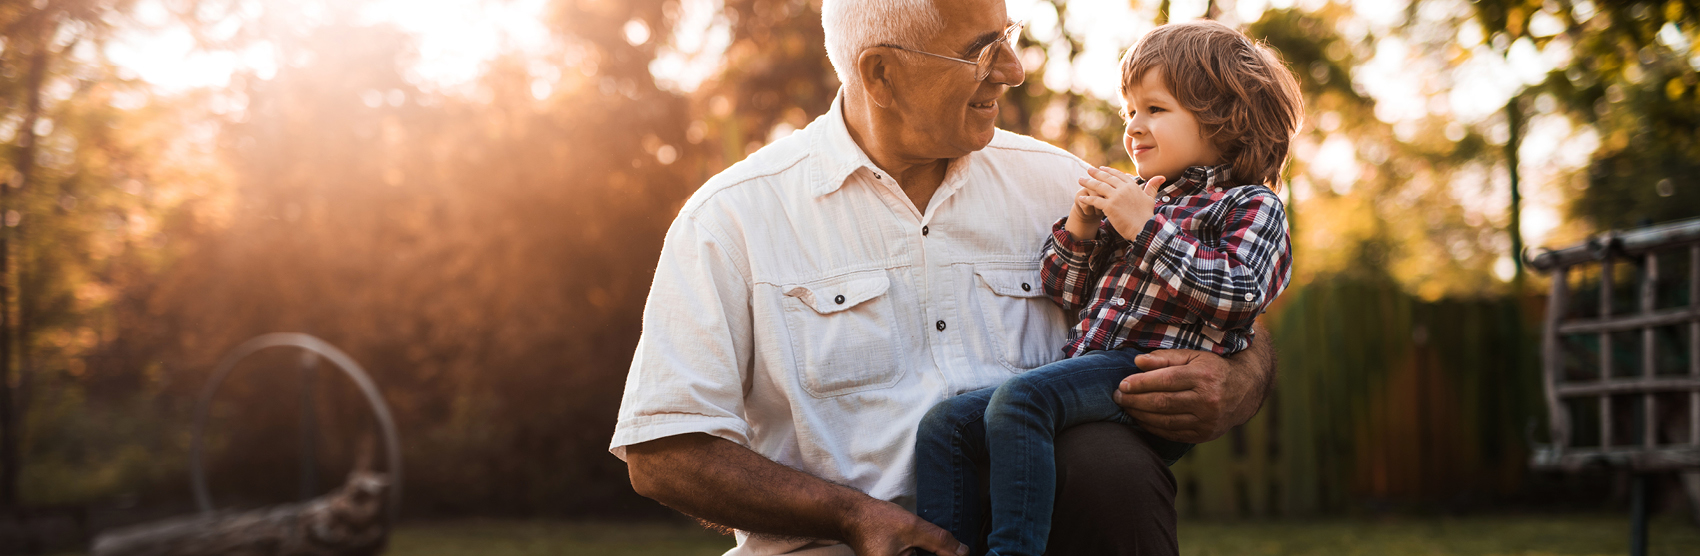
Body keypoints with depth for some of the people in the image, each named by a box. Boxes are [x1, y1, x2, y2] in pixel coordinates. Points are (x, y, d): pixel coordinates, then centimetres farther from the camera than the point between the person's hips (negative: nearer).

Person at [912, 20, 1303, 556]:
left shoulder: (1252, 208, 5)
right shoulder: (1134, 197, 25)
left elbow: (1237, 293, -14)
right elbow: (1067, 293, 28)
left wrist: (1145, 227, -12)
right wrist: (1078, 231, 8)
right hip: (1082, 365, 8)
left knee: (1018, 399, -32)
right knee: (945, 424, -6)